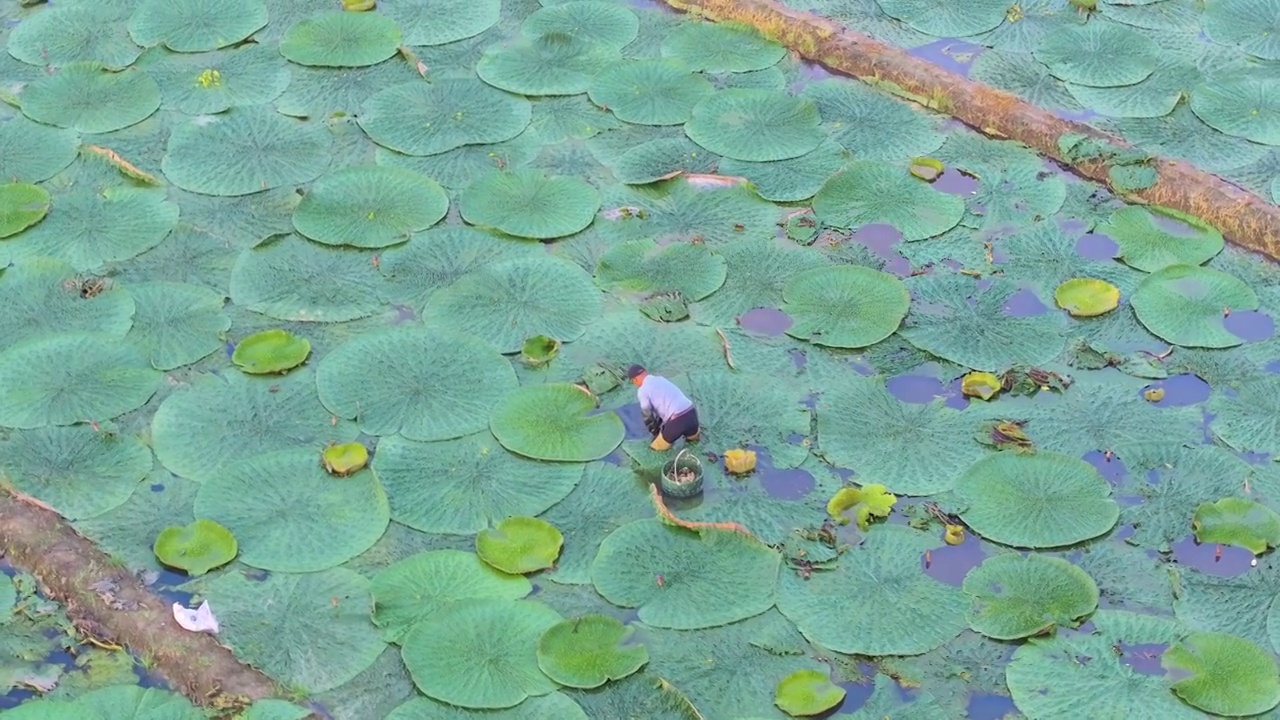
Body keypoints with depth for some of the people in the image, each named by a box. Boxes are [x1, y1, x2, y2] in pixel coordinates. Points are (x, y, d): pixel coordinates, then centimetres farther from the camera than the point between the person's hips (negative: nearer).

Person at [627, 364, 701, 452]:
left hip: (677, 421, -8)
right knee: (694, 436, 41)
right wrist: (658, 425, 41)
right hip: (691, 413, 8)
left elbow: (647, 415, 3)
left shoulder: (642, 390, -2)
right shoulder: (661, 379, 20)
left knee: (657, 446, 15)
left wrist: (654, 433, 21)